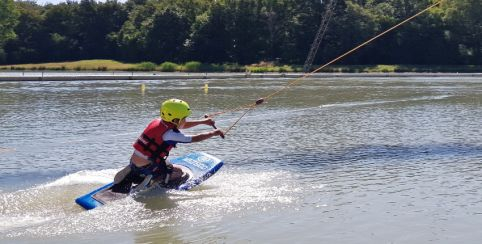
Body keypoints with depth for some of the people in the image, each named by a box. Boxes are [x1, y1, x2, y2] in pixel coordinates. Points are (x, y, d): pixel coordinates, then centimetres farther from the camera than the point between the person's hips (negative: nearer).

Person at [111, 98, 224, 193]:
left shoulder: (158, 122, 4)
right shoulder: (170, 134, -19)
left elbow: (182, 125, 18)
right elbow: (194, 138, -12)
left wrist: (203, 121, 22)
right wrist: (213, 133, 2)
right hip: (145, 169, -7)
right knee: (182, 175, 5)